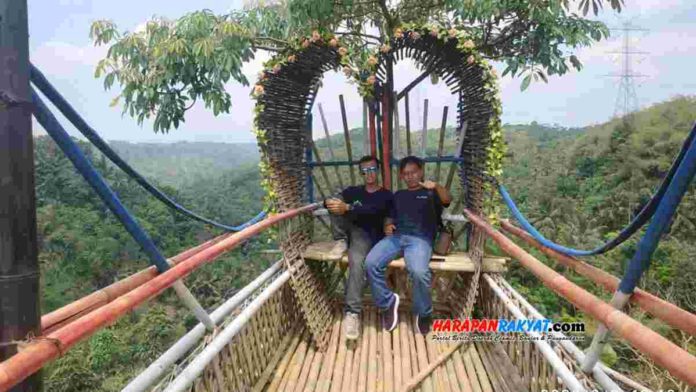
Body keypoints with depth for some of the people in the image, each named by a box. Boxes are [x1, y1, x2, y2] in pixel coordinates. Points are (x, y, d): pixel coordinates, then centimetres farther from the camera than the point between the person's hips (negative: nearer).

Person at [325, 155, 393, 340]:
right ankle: (342, 241, -10)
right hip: (351, 230, 4)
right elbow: (329, 201, 4)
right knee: (336, 203, -17)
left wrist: (347, 208, -31)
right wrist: (331, 203, -22)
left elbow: (373, 210, -17)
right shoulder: (352, 191, 18)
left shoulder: (386, 195, 5)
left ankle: (352, 313, -32)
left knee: (357, 261, -35)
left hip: (367, 235, -4)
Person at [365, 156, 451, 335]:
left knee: (419, 271, -34)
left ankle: (423, 313, -5)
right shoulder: (398, 195, 29)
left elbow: (447, 200, -5)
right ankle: (387, 303, -2)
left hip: (420, 238, -4)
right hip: (395, 236, 4)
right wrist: (387, 225, 3)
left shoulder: (431, 193, 16)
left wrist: (437, 186, -27)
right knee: (371, 263, -25)